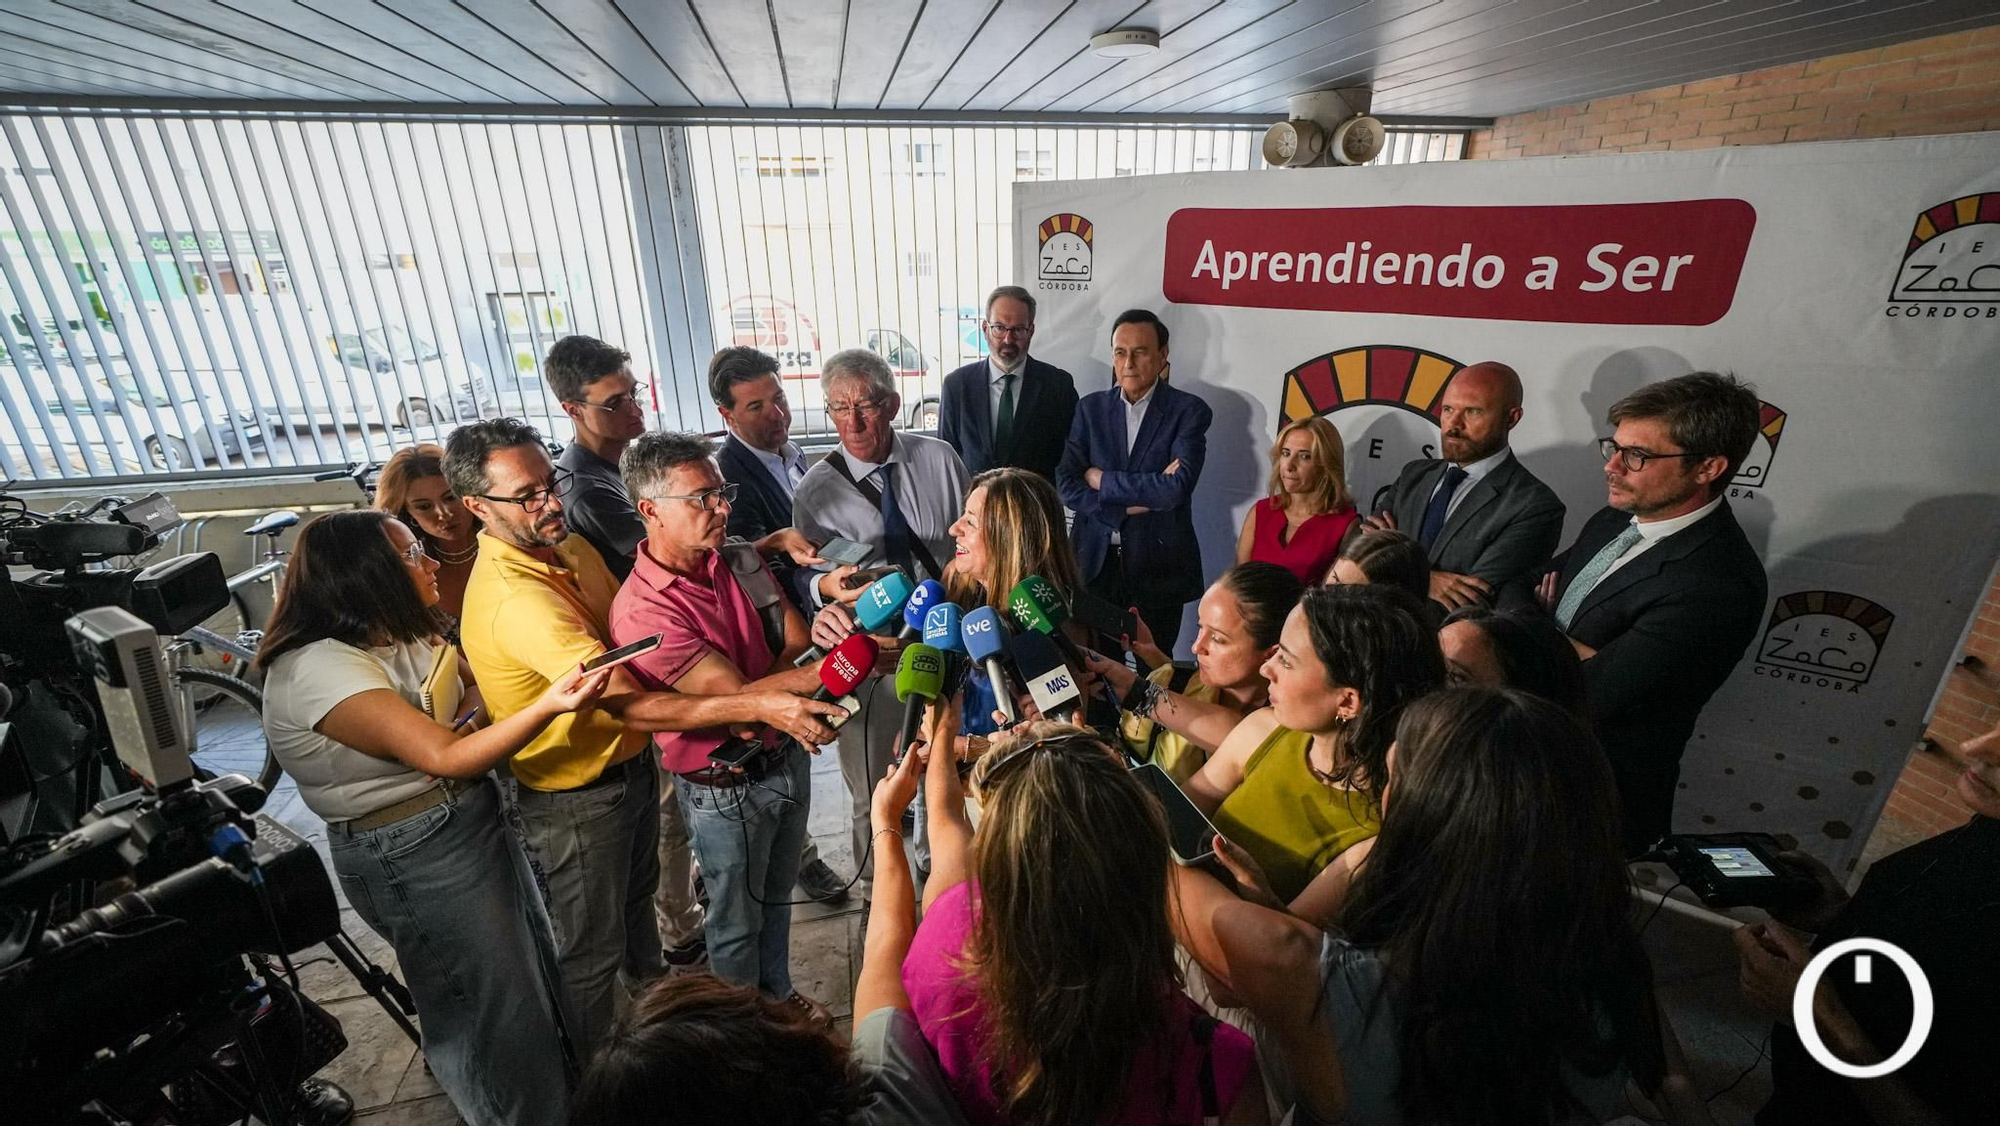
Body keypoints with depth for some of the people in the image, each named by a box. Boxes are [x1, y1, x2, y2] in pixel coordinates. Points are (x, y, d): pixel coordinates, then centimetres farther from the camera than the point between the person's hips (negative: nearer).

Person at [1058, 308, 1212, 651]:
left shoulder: (1188, 411, -4)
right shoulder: (1091, 407, 5)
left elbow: (1179, 486, -18)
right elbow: (1066, 484, -3)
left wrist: (1103, 480, -11)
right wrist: (1131, 503, -13)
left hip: (1158, 563, -2)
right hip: (1096, 561, 2)